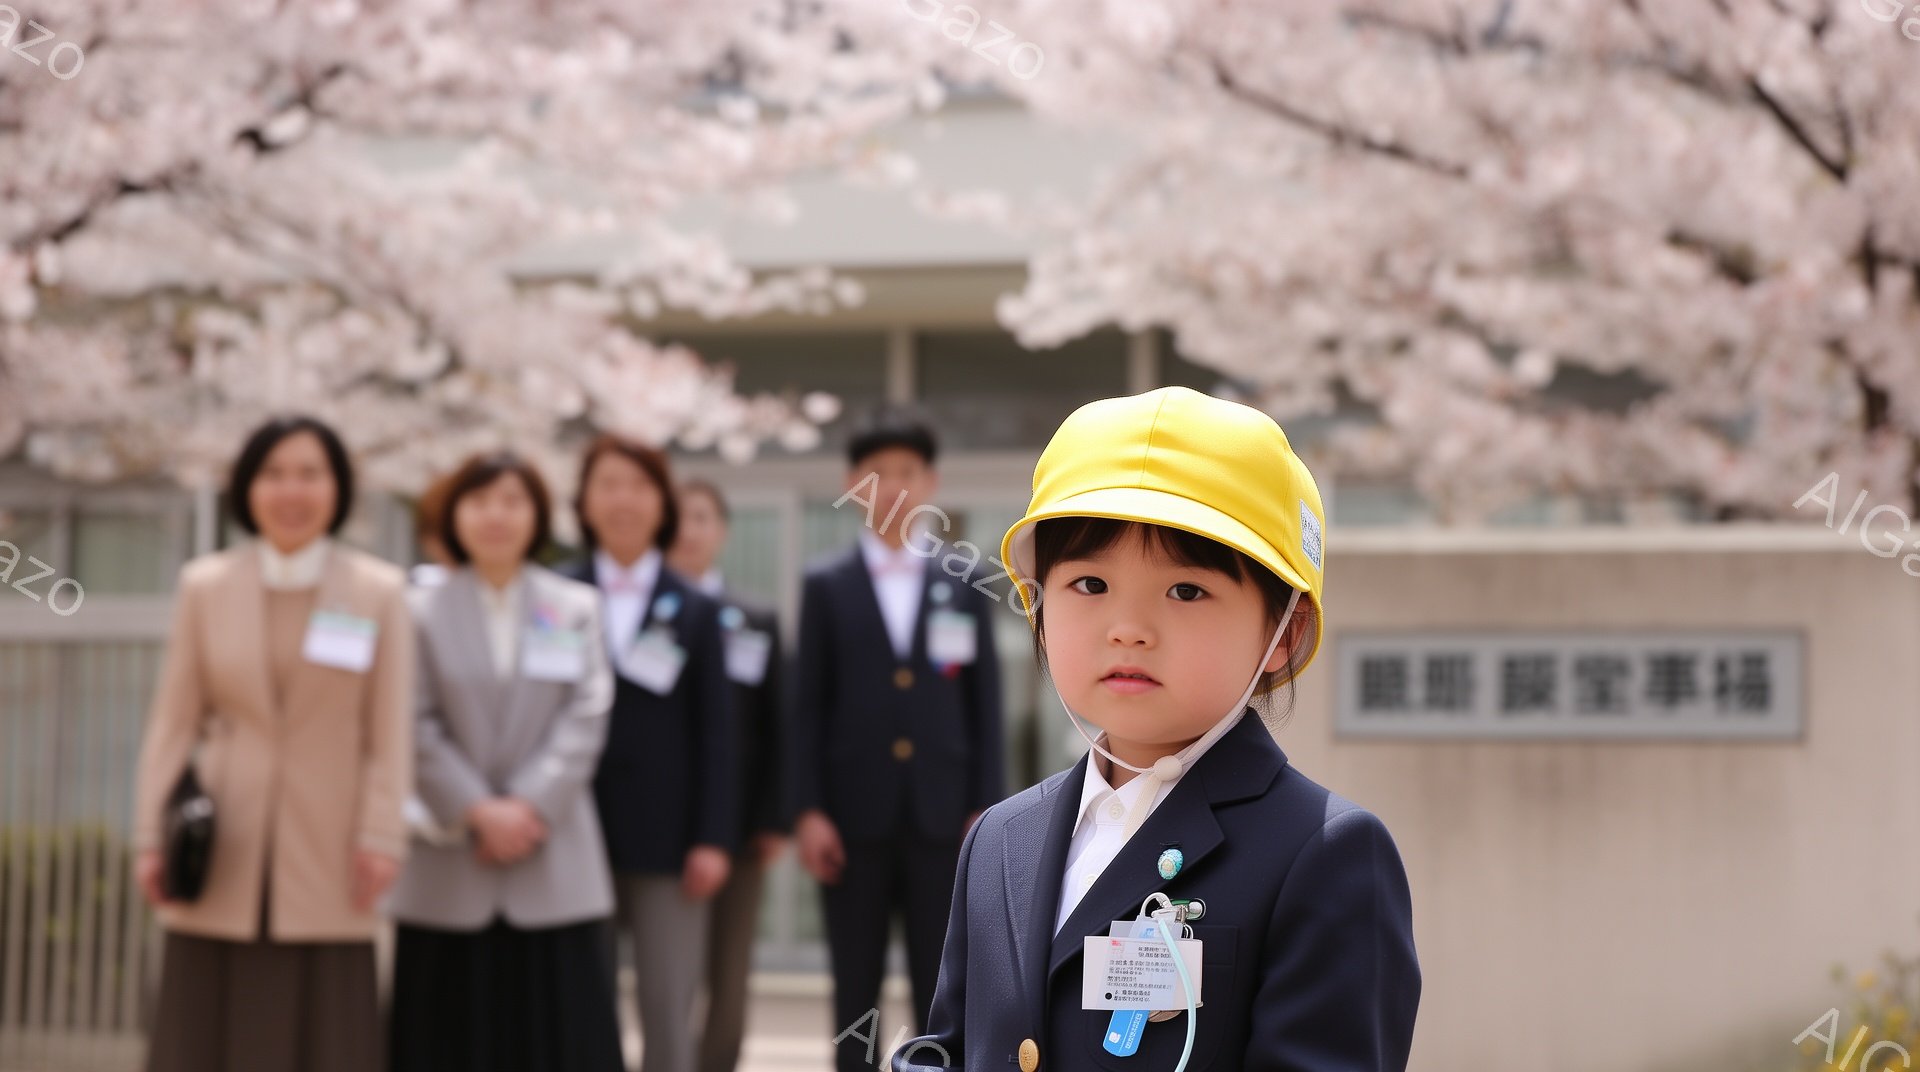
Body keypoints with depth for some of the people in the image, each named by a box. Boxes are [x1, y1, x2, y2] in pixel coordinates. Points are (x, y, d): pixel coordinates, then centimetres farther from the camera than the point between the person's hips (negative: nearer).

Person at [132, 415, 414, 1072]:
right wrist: (152, 834, 0)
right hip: (223, 856, 1)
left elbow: (390, 732, 1)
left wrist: (380, 837, -7)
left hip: (326, 862, -1)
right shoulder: (204, 586, 7)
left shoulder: (380, 592, 4)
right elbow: (173, 720, 6)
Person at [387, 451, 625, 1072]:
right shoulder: (422, 612, 5)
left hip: (553, 865, 1)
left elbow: (586, 717, 0)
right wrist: (479, 811, -13)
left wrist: (529, 805, -12)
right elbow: (418, 728, -3)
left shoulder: (576, 608, 9)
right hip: (450, 870, -1)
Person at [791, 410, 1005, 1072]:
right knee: (855, 992, 5)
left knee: (941, 992, 3)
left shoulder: (965, 588, 9)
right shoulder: (826, 587, 6)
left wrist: (986, 810, -1)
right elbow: (809, 705, 2)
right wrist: (809, 811, -5)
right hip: (854, 818, -1)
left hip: (941, 817, 1)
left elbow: (984, 705, 6)